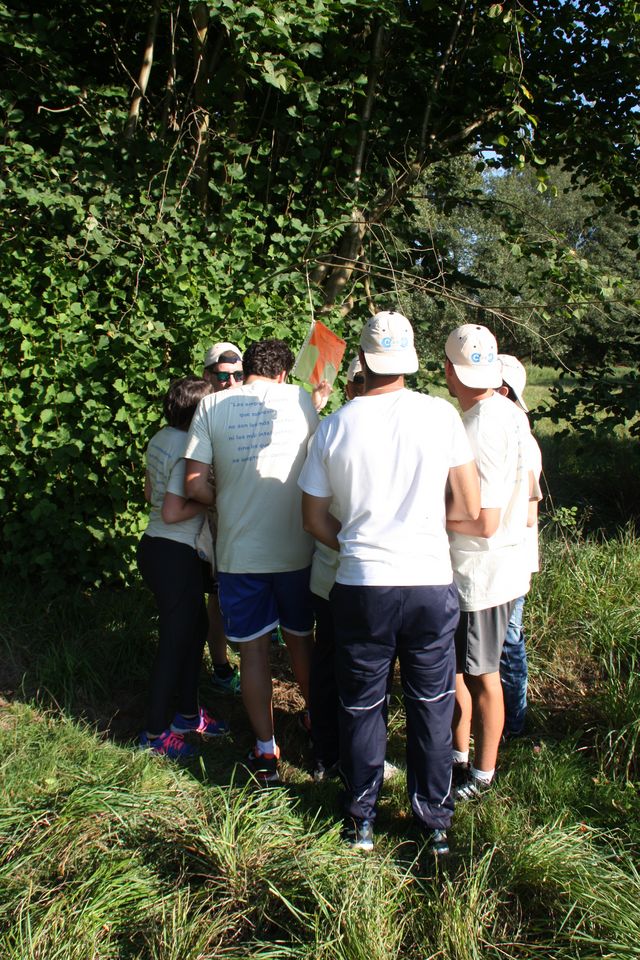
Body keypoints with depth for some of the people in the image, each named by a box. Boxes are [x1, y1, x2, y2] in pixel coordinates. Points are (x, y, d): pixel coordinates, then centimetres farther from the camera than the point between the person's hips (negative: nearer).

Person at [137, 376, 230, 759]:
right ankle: (156, 732, 16)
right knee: (175, 640, 3)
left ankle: (189, 712, 34)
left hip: (156, 545, 10)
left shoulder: (161, 439, 7)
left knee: (195, 627, 21)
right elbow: (172, 513, -26)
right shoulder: (187, 450, -22)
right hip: (175, 555, -10)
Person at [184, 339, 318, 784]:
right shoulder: (299, 398, -1)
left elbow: (196, 485, -6)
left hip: (238, 551, 0)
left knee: (253, 648, 11)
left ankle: (267, 752, 18)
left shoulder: (212, 406, -2)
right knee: (301, 640, 20)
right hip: (295, 547, 1)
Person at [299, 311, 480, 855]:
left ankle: (361, 822, 28)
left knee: (362, 707, 15)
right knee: (432, 707, 15)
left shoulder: (335, 427, -4)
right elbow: (468, 507, -2)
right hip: (431, 583, 0)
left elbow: (315, 520, 3)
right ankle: (435, 822, 27)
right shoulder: (440, 415, -5)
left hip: (362, 586, 0)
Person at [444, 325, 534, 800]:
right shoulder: (510, 413, 5)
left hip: (482, 572, -9)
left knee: (480, 675, 7)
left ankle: (483, 774, 24)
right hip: (505, 562, 9)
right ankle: (460, 756, 34)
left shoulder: (479, 430, -25)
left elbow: (485, 523, -25)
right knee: (456, 667, 19)